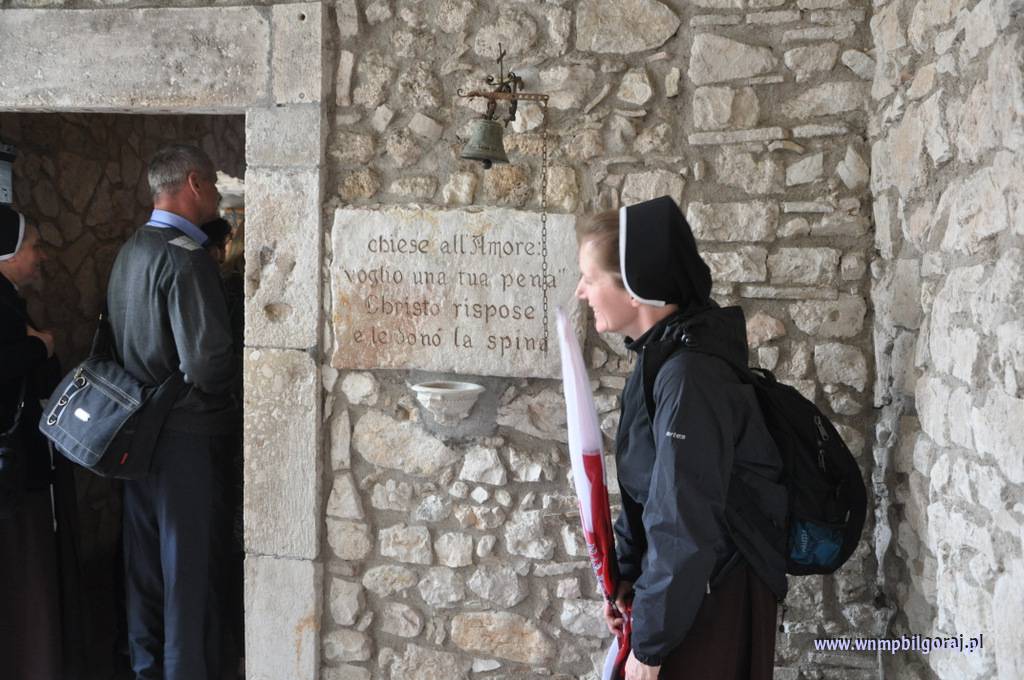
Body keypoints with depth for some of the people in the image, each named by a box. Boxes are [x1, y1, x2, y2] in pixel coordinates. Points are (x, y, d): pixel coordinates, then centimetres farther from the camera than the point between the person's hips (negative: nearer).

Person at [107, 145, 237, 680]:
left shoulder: (130, 250, 8)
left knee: (145, 552, 17)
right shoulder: (185, 258, -20)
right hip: (185, 433, -9)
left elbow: (123, 337, 12)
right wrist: (221, 400, -6)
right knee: (189, 561, 1)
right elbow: (206, 360, -25)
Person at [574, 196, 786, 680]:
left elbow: (684, 526, -24)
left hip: (709, 606, -8)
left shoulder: (688, 375, -25)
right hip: (682, 590, 8)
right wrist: (626, 578, 12)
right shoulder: (660, 358, 4)